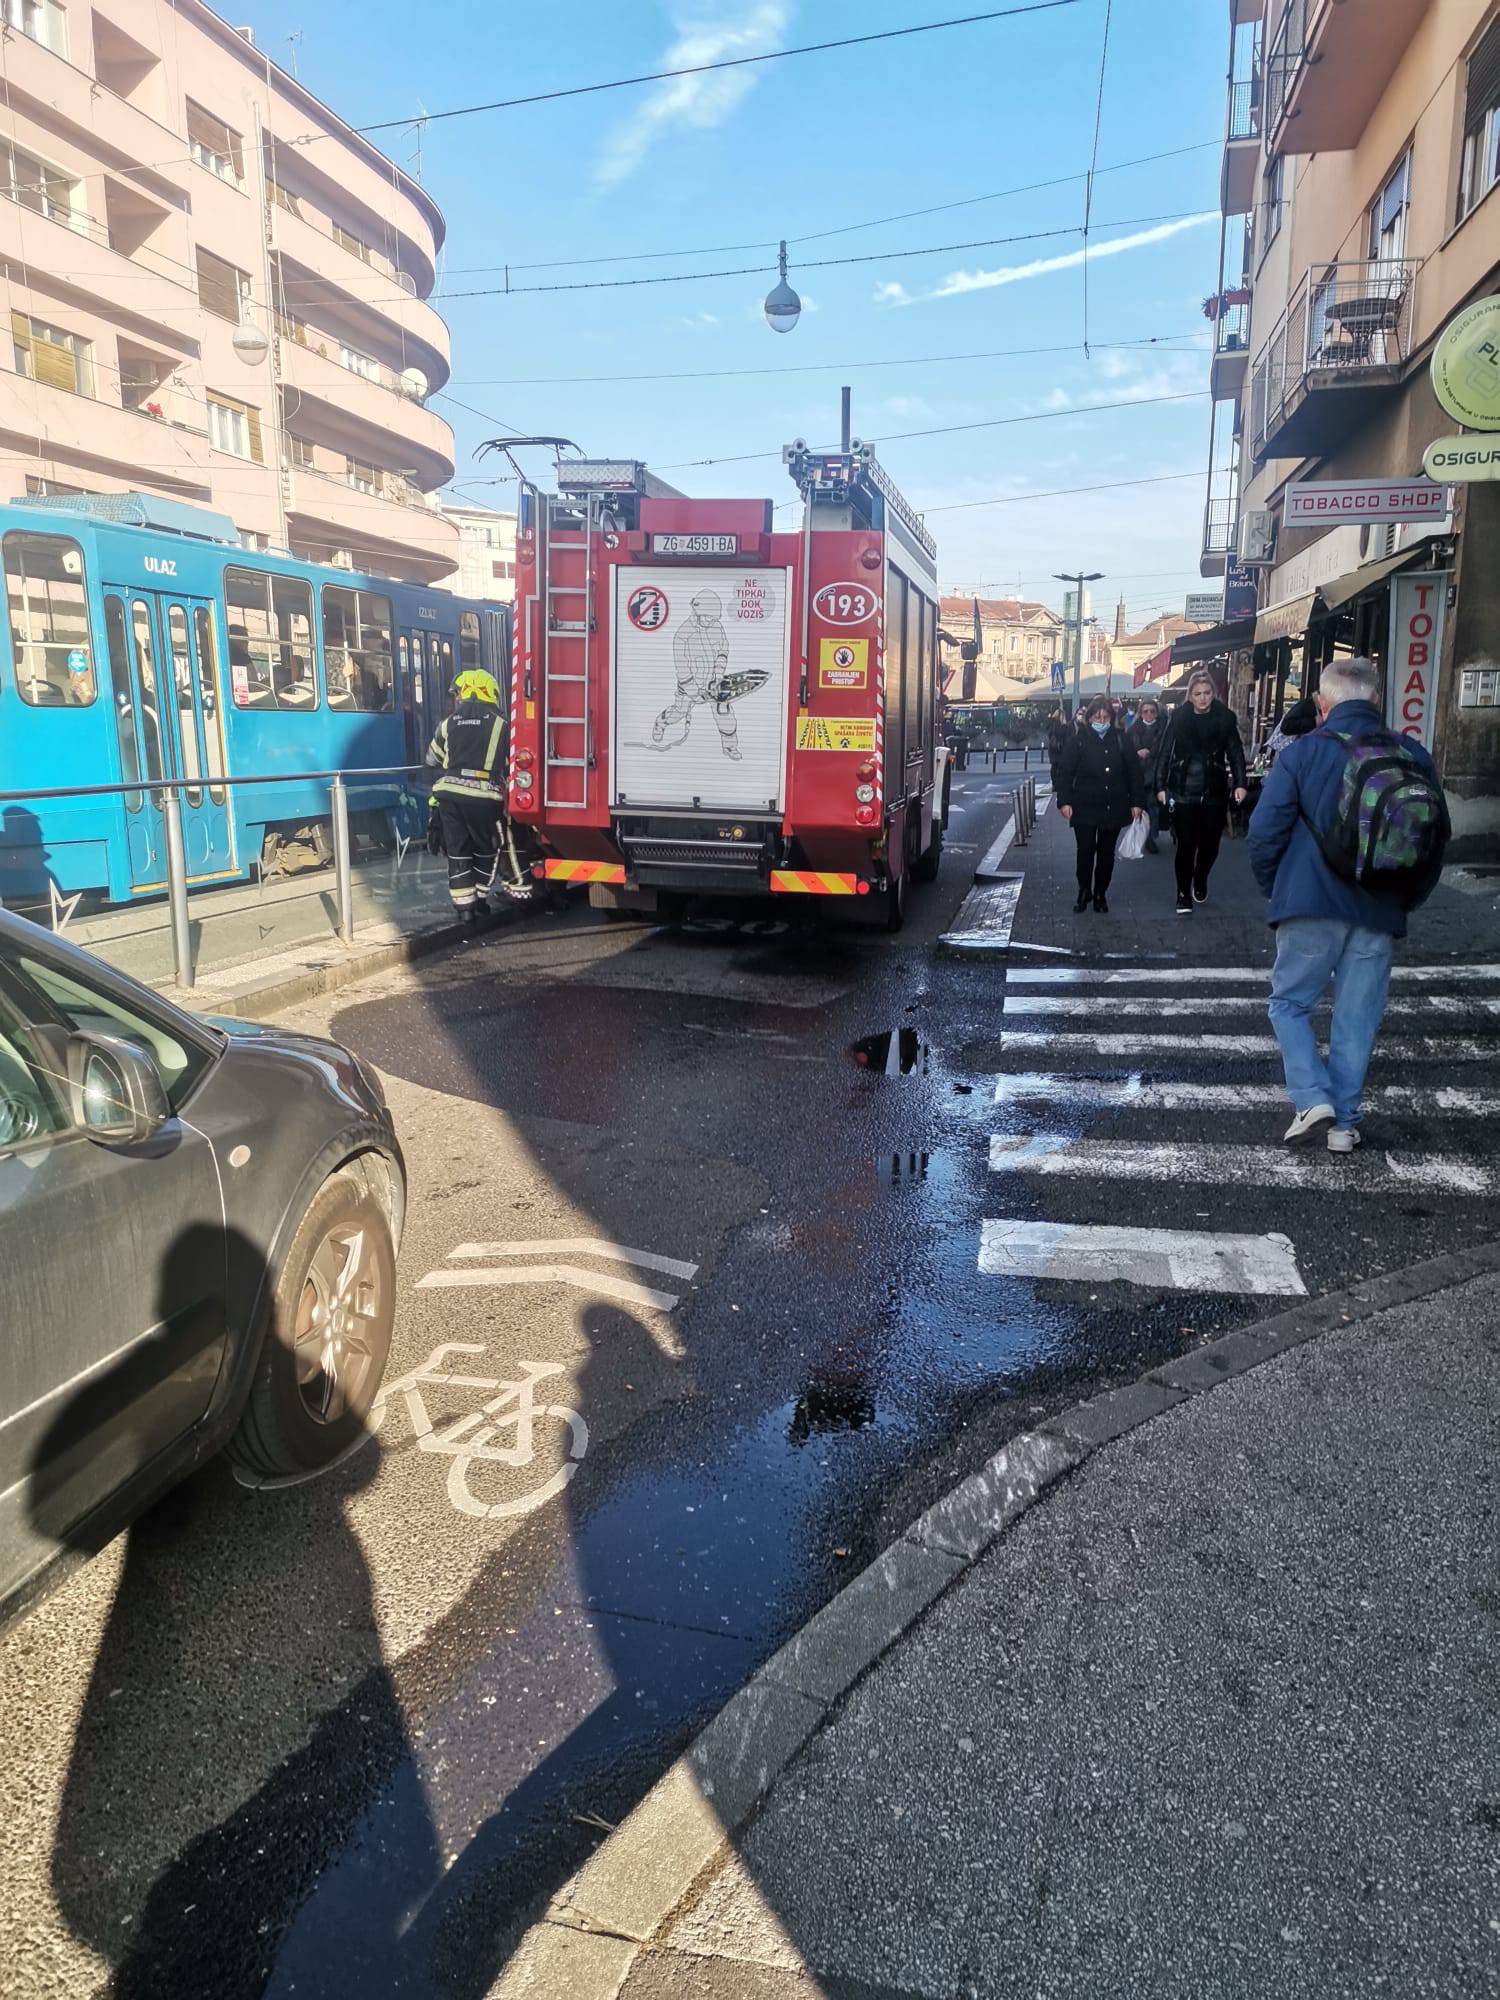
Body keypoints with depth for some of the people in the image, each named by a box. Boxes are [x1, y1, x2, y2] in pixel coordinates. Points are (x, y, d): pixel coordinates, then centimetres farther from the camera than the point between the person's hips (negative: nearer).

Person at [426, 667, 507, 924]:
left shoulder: (449, 723, 11)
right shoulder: (500, 723, 3)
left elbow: (433, 759, 22)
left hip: (449, 794, 3)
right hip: (483, 797, -2)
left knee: (457, 851, 10)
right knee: (487, 850, 16)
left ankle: (464, 904, 9)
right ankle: (478, 900, 18)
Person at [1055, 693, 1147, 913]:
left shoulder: (1120, 739, 3)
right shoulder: (1078, 739, -3)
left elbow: (1134, 771, 5)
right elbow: (1065, 771, -4)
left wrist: (1137, 802, 1)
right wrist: (1064, 801, -11)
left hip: (1114, 808, 2)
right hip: (1084, 807, -2)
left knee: (1107, 853, 9)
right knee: (1085, 851, -3)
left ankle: (1100, 893, 22)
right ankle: (1084, 891, 16)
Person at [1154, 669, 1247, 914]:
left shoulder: (1225, 717, -1)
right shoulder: (1179, 718, -3)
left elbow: (1236, 753, 1)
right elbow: (1164, 753, -2)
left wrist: (1239, 783, -9)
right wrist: (1160, 786, -8)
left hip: (1214, 792, 1)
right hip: (1183, 792, -1)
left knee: (1210, 843, 10)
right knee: (1186, 846, 0)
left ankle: (1200, 882, 38)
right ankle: (1184, 896, 11)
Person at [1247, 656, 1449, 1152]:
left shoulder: (1304, 752, -6)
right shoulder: (1415, 758, 5)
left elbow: (1265, 831, -9)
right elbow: (1438, 841, 10)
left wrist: (1273, 888, 7)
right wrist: (1406, 901, 20)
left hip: (1312, 907, -3)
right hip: (1380, 916, 3)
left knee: (1290, 1002, 12)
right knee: (1357, 1018, 11)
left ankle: (1312, 1098, -4)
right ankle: (1344, 1124, 15)